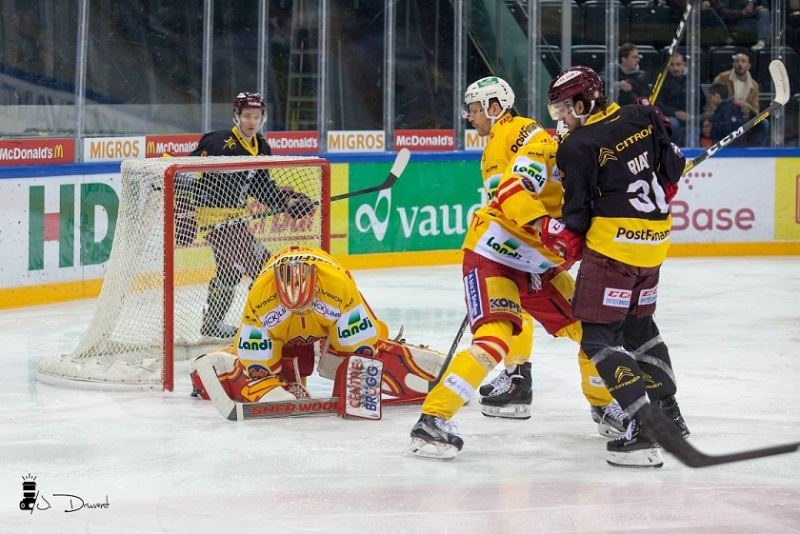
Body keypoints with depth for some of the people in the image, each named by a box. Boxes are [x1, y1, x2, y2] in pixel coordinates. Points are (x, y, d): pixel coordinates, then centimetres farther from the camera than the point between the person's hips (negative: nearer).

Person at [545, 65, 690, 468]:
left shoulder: (578, 147, -13)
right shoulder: (643, 118, 5)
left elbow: (578, 215, -11)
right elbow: (672, 166, 16)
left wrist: (564, 240, 4)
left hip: (612, 243, -8)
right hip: (654, 239, 8)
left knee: (599, 337, -6)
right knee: (639, 325, 24)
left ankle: (644, 430, -16)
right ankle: (669, 415, 32)